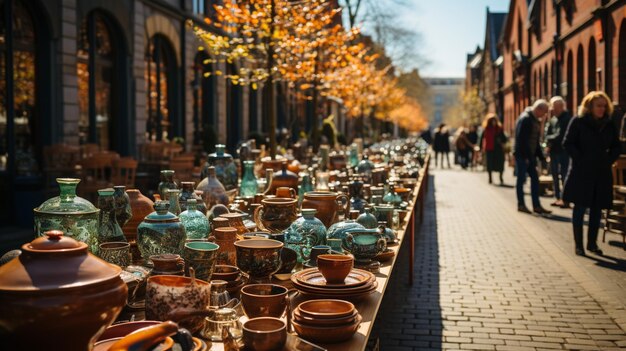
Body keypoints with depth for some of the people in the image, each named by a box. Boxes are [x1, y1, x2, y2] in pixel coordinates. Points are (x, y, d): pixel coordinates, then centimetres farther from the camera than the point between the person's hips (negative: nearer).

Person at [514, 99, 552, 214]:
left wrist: (541, 156, 12)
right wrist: (526, 156, -21)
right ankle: (521, 205, 9)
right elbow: (521, 139, -20)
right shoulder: (525, 119, -14)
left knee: (535, 179, 7)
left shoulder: (536, 120, 14)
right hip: (522, 155, -9)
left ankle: (536, 206, 11)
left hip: (530, 155, 9)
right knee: (521, 179, 0)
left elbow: (536, 141, 17)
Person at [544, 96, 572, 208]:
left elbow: (560, 136, -16)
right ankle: (558, 197, 19)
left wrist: (549, 139, -2)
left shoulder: (566, 118, -10)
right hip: (553, 151, 8)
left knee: (564, 175, -6)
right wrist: (548, 145, -7)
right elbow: (547, 133, 9)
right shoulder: (552, 119, 12)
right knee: (554, 174, 11)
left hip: (563, 151, -7)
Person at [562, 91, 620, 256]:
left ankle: (592, 243, 19)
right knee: (580, 207, 0)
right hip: (581, 173, -4)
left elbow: (616, 147, 15)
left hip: (602, 174, 4)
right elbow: (568, 143, -7)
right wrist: (580, 159, -12)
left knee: (597, 209, 8)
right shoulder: (578, 122, -4)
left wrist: (609, 160, 0)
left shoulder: (609, 125, 8)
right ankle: (578, 245, 7)